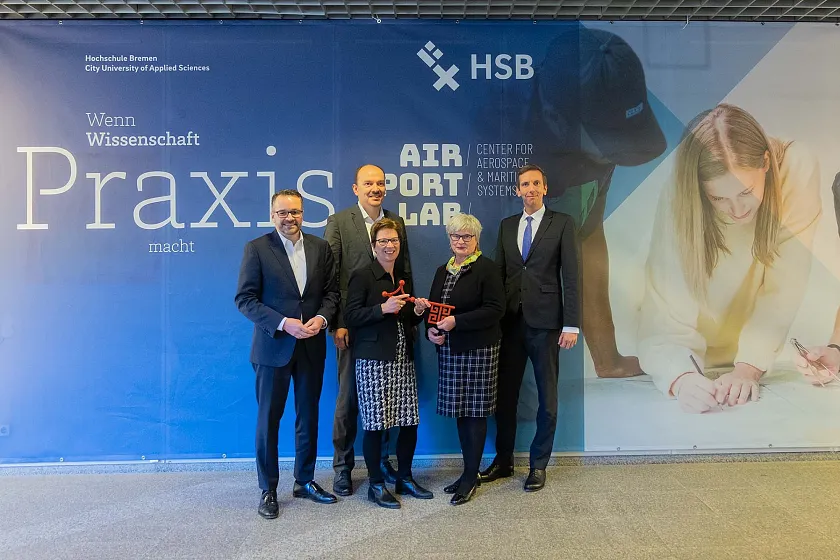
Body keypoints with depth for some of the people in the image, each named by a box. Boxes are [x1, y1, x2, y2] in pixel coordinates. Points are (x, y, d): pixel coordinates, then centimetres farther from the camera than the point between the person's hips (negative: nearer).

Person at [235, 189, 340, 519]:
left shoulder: (320, 247, 4)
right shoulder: (257, 249, -6)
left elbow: (331, 291, 7)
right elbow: (245, 299, -10)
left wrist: (322, 318, -12)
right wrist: (283, 324, -19)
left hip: (311, 346, 4)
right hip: (273, 346, -3)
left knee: (308, 416, 14)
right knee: (268, 418, 7)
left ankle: (305, 481, 30)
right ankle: (268, 489, 22)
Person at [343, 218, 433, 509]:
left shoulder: (404, 279, 17)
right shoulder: (362, 276, -4)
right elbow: (351, 317, -12)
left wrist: (418, 312, 3)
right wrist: (383, 308, -22)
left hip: (403, 358, 6)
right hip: (373, 359, -6)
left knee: (410, 421, 6)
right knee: (375, 423, -1)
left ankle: (405, 477, 25)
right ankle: (376, 485, 15)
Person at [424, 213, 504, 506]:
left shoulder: (487, 268, -6)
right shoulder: (443, 271, 15)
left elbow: (495, 310, -14)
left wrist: (456, 322, -20)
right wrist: (431, 329, -2)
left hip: (479, 349, -6)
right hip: (449, 349, 7)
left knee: (475, 411, -1)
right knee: (460, 411, 11)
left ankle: (471, 476, 10)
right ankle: (469, 471, 23)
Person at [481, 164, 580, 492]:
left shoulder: (562, 224, 0)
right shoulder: (507, 226, 12)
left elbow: (571, 276, -5)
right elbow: (499, 272, 11)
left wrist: (571, 324, -10)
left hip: (545, 322, -3)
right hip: (510, 321, 4)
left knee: (547, 397, 7)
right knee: (505, 394, 10)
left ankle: (538, 465, 21)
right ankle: (503, 461, 25)